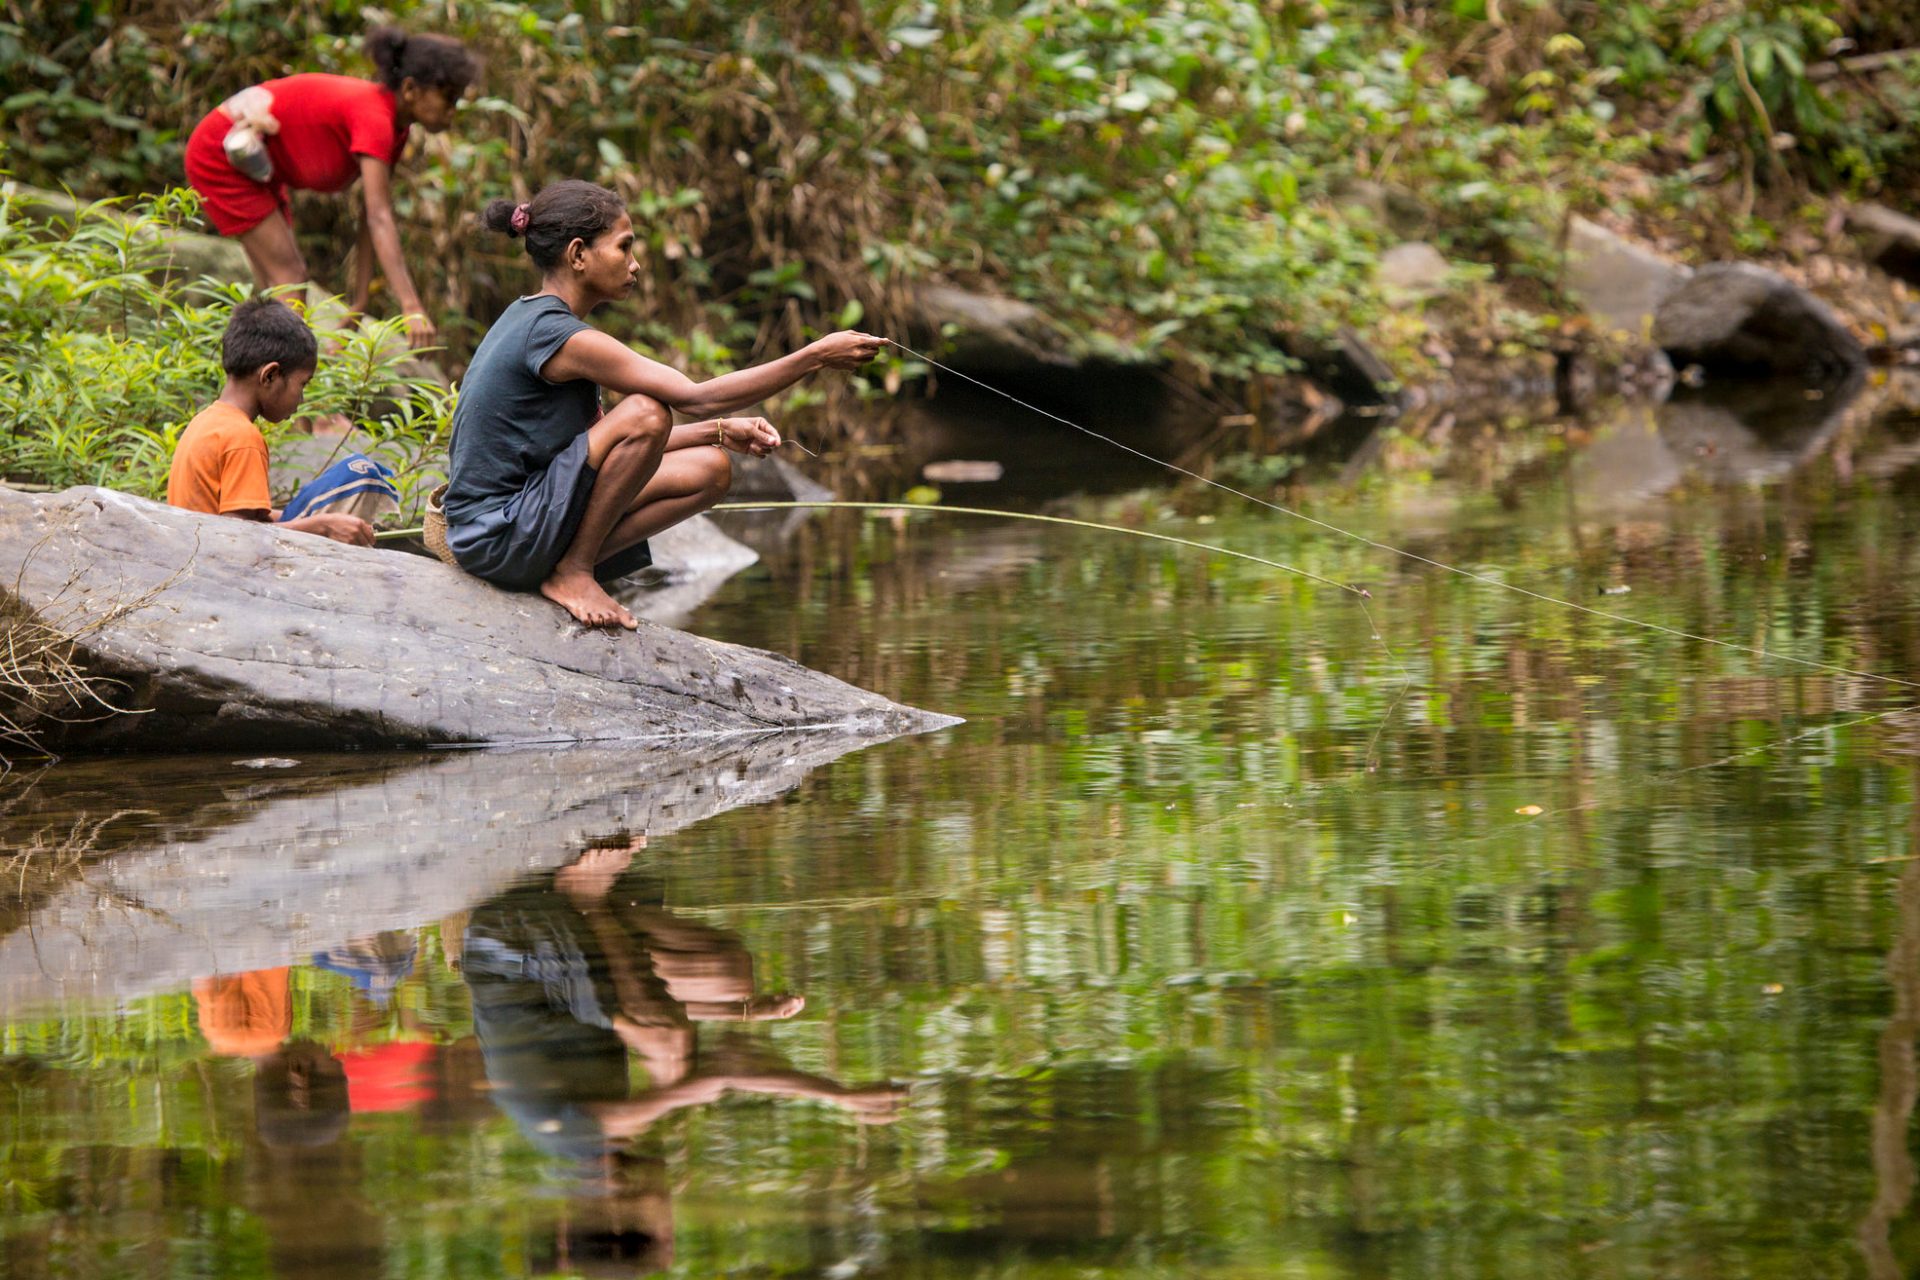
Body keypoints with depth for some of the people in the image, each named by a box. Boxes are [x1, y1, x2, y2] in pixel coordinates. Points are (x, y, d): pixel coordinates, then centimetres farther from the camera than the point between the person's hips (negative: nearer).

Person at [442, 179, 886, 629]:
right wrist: (818, 356, -16)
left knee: (711, 471, 6)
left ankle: (570, 567, 3)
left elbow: (617, 445, 20)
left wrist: (722, 432, 12)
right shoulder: (560, 337, -19)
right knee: (644, 411, -24)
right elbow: (698, 396, -19)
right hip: (496, 537, -10)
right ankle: (573, 573, -12)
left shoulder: (528, 320, 13)